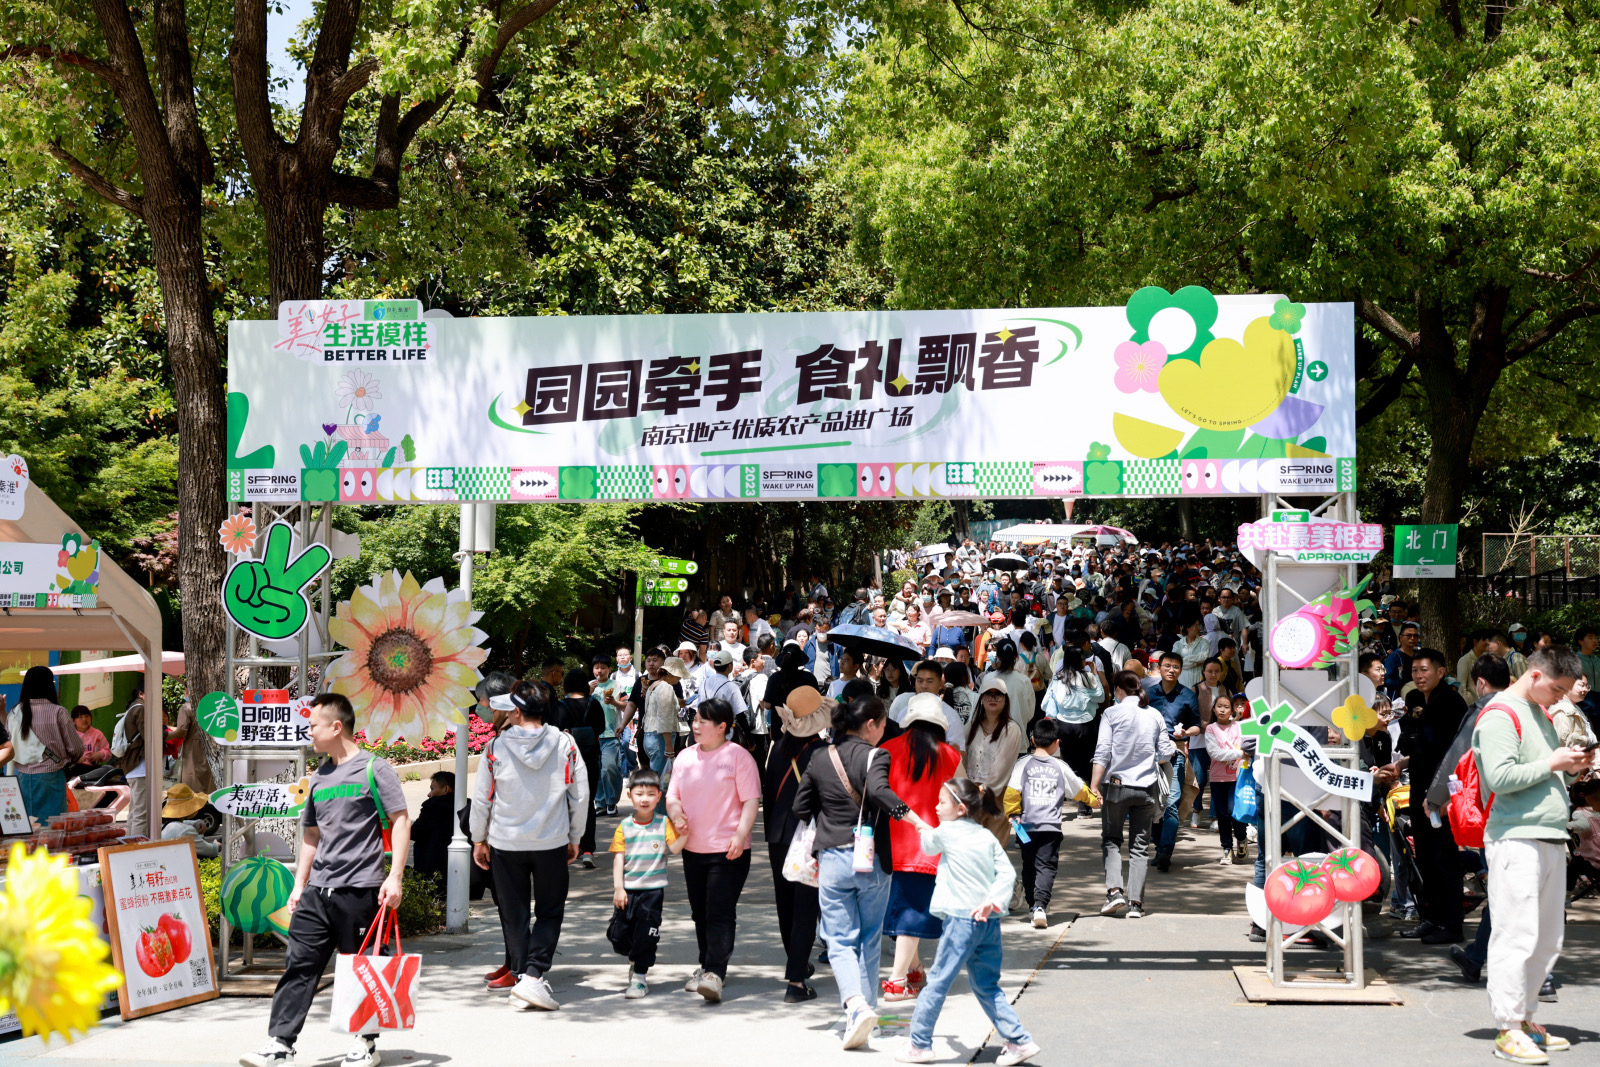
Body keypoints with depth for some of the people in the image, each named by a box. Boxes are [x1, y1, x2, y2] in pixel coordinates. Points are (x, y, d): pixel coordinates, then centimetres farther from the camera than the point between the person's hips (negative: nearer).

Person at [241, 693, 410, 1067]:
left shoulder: (374, 769, -5)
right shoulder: (319, 777, 16)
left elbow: (401, 822, -7)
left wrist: (394, 877, -14)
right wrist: (299, 885, 20)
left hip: (360, 889, -6)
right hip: (318, 891, 6)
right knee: (299, 965, -1)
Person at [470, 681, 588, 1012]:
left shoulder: (496, 747, -7)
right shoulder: (565, 745, -4)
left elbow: (481, 798, -1)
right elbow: (580, 796, 2)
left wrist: (479, 839, 13)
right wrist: (575, 838, 14)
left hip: (506, 844, 0)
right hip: (552, 843, 0)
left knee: (515, 915, 11)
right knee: (550, 912, 9)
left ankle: (522, 976, 11)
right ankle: (534, 976, -7)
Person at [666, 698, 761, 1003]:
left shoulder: (738, 757, -5)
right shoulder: (685, 757, 12)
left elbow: (751, 800, -9)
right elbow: (672, 795, 17)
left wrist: (740, 834, -20)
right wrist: (675, 813, -6)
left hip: (728, 851, -6)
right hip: (693, 848, 6)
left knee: (720, 912, -12)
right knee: (700, 913, 14)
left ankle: (715, 973, -14)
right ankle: (706, 966, 27)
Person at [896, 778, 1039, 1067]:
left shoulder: (946, 832, -4)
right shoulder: (987, 837, 11)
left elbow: (929, 847, 17)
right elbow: (1007, 874, 1)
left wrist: (925, 830, 36)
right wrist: (993, 902, -7)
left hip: (962, 919, -6)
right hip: (989, 920, 6)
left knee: (938, 982, 2)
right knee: (986, 985, 15)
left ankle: (919, 1044, 7)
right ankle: (1019, 1040, 11)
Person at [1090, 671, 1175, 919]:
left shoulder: (1112, 713, -4)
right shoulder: (1155, 715, 5)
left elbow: (1102, 753, -9)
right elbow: (1166, 753, 8)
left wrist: (1093, 787, -10)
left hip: (1117, 784, -2)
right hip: (1147, 787, 2)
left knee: (1111, 840, 11)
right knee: (1140, 845, 7)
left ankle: (1114, 890, -7)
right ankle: (1135, 902, 2)